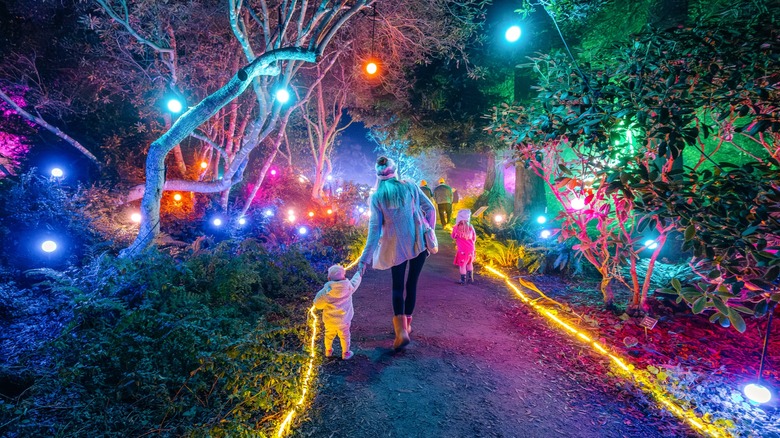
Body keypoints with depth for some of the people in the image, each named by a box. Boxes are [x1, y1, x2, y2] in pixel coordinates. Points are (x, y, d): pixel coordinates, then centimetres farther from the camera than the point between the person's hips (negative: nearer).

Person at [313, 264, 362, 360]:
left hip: (329, 320, 0)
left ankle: (328, 351, 47)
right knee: (344, 336, 23)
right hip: (343, 320, 0)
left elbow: (317, 304, -14)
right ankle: (345, 353, 39)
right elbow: (355, 281, 1)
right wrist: (359, 273, 21)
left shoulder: (326, 291, -25)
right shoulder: (349, 287, -21)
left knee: (329, 335, 26)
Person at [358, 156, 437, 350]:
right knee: (412, 283, 14)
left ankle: (401, 330, -6)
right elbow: (430, 208, 2)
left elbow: (374, 229, -8)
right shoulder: (410, 186, 1)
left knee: (397, 286, 10)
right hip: (419, 242, 2)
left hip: (397, 245, -1)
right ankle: (406, 324, 27)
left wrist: (365, 258, -6)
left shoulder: (377, 197, -4)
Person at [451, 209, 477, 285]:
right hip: (471, 249, 5)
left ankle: (463, 280, 15)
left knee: (462, 265, 8)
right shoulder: (470, 227, -3)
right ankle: (470, 278, 32)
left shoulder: (457, 228, -15)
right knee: (469, 263, 23)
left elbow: (453, 237, 2)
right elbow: (474, 239, 6)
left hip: (462, 250, -5)